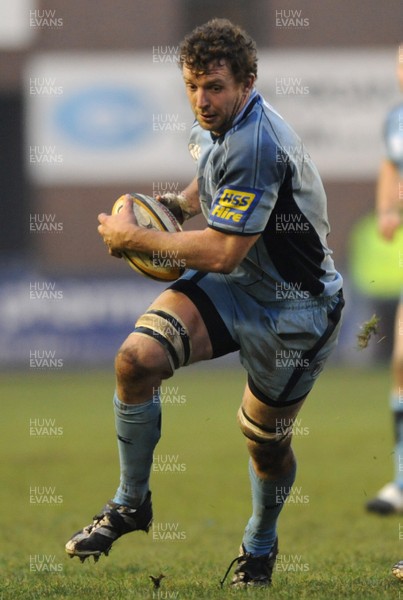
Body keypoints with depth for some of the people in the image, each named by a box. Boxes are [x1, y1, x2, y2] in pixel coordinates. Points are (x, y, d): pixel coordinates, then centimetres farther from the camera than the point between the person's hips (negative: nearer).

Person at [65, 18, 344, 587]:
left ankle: (260, 546, 37)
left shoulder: (257, 145, -30)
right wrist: (178, 202, 5)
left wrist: (134, 236, -18)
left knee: (267, 440, 7)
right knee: (137, 358, -16)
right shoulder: (217, 124, 0)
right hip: (232, 283, 7)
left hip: (293, 306, -7)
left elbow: (221, 253, -29)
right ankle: (131, 503, 2)